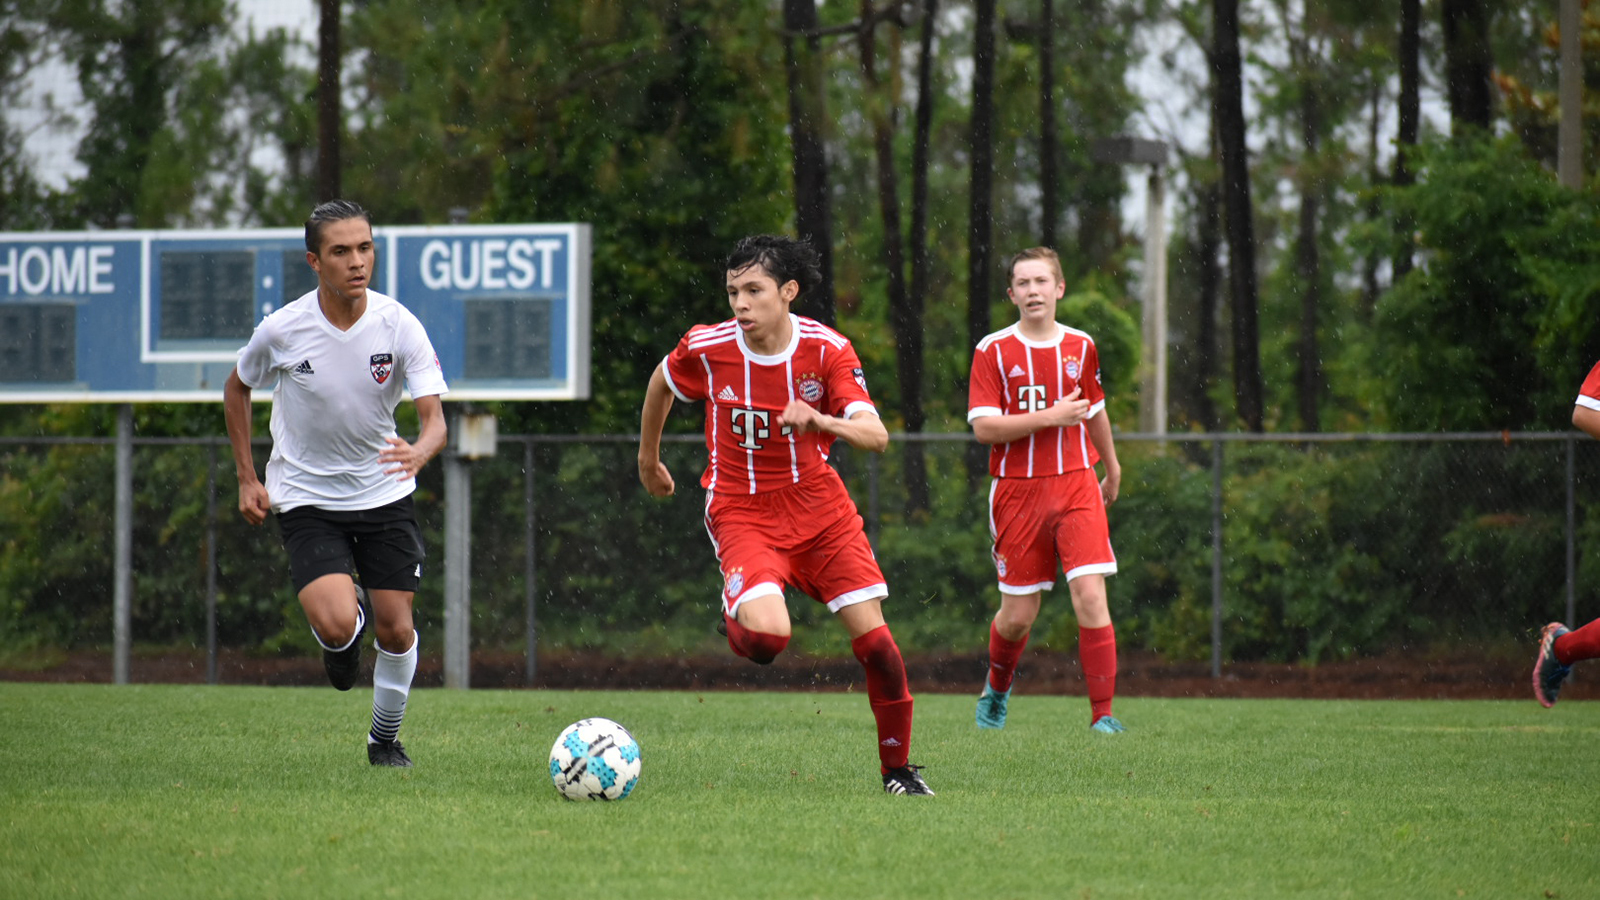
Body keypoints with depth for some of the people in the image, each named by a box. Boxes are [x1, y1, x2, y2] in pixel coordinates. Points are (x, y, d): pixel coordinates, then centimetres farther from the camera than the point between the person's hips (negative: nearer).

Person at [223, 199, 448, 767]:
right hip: (306, 499, -2)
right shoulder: (282, 330, -15)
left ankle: (386, 738, 28)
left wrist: (419, 453, -41)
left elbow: (434, 417, -17)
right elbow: (236, 389, 6)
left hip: (385, 494, 2)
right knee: (337, 625, -21)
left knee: (397, 631, 2)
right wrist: (247, 479, 2)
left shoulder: (398, 325, -14)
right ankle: (346, 636, 18)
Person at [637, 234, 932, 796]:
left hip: (816, 502, 2)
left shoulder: (827, 350, -13)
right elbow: (661, 383, 11)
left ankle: (897, 768, 13)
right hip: (741, 511, -2)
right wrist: (648, 460, 22)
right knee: (767, 639, -26)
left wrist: (818, 420, -40)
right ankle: (738, 618, 13)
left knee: (872, 635, -5)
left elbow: (875, 436, -20)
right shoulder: (706, 349, -12)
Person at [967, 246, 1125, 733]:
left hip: (1076, 487, 1)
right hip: (1017, 491, -1)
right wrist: (1051, 416, -18)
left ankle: (1103, 714, -12)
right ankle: (997, 689, 36)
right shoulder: (993, 351, -4)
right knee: (1018, 614, 5)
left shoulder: (1081, 347, 6)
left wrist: (1112, 468, 36)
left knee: (1090, 596, -15)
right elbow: (983, 427, -12)